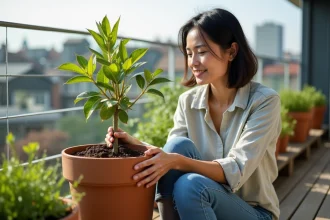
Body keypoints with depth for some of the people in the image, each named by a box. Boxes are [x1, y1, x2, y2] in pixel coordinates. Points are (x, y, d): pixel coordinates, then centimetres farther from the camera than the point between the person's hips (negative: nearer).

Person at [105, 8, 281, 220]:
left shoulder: (264, 101, -15)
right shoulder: (188, 101, -1)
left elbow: (236, 172, -24)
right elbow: (172, 157, -6)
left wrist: (178, 161, -37)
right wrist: (137, 145, -25)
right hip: (206, 203, 4)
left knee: (190, 185, -33)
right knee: (179, 146, -24)